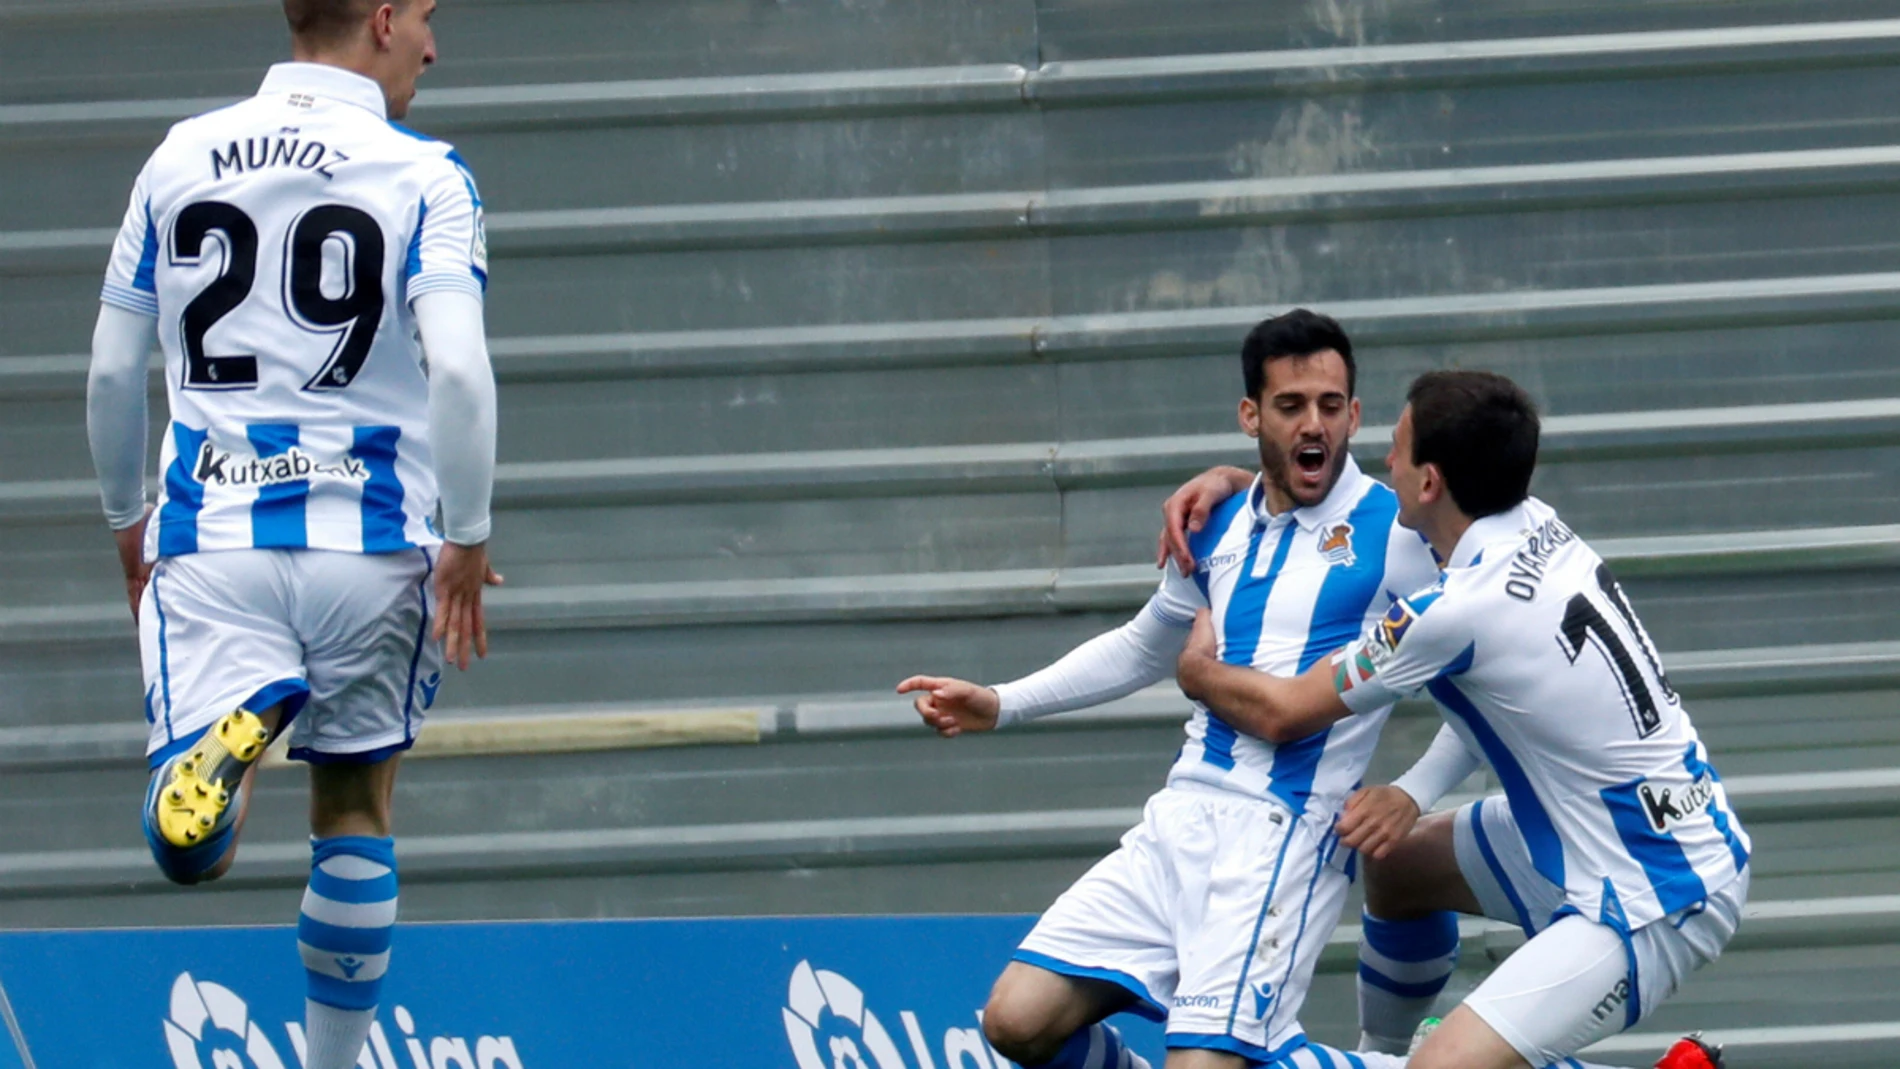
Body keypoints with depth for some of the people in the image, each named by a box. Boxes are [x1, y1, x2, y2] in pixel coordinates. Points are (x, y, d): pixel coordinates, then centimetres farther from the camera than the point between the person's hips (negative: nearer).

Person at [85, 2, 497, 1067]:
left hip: (209, 540, 1)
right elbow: (458, 369, -16)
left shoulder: (179, 160, 7)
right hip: (370, 543, -1)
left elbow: (112, 375, 10)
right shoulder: (424, 176, -4)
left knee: (191, 850, -8)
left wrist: (129, 519, 24)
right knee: (356, 810, 18)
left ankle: (238, 730, -39)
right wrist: (468, 542, -7)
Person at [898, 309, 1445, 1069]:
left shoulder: (1393, 530, -6)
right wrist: (999, 705, 26)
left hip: (1283, 834, -6)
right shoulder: (1217, 529, 13)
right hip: (1181, 819, 6)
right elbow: (1142, 649, 30)